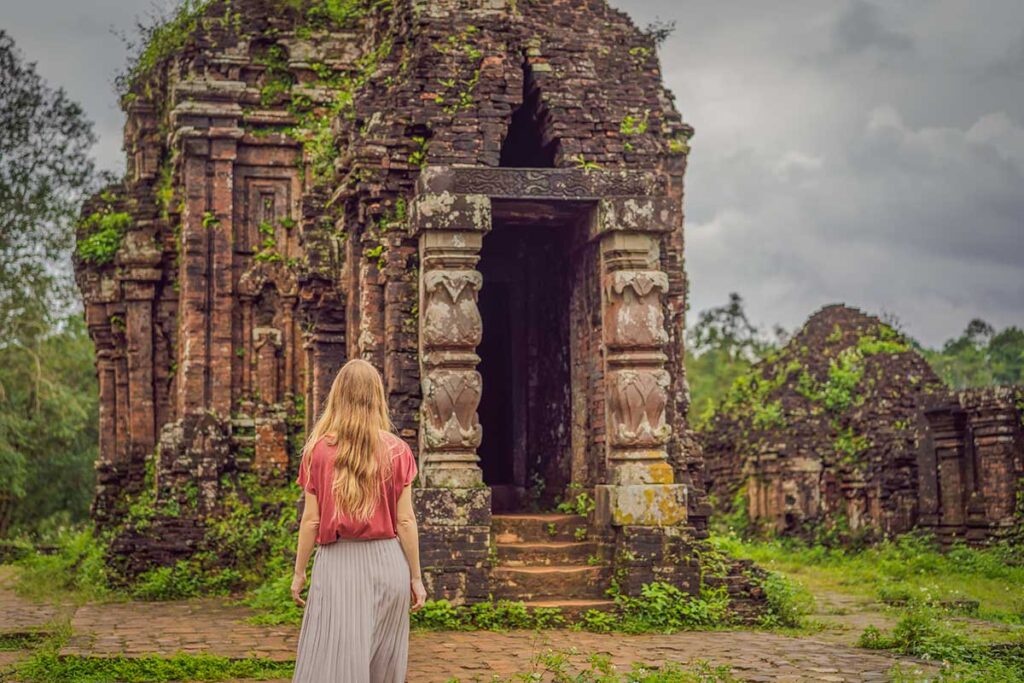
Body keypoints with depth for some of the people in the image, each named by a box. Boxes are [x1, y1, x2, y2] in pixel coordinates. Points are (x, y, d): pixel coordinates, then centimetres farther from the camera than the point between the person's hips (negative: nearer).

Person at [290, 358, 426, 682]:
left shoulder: (318, 450, -3)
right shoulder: (397, 451, -1)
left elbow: (311, 519, -2)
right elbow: (405, 520, -1)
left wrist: (299, 572, 8)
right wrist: (415, 577, 7)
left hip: (338, 563, -1)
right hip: (387, 562, 2)